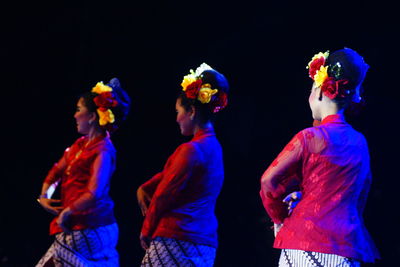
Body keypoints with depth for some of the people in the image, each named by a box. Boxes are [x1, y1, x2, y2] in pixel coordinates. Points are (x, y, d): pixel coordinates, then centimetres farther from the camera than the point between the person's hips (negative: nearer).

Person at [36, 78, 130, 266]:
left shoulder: (103, 150, -17)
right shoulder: (81, 144, 10)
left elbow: (94, 194, -27)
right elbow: (57, 170, 20)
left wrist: (67, 212, -17)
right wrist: (44, 196, 6)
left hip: (88, 232, -9)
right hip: (73, 229, 9)